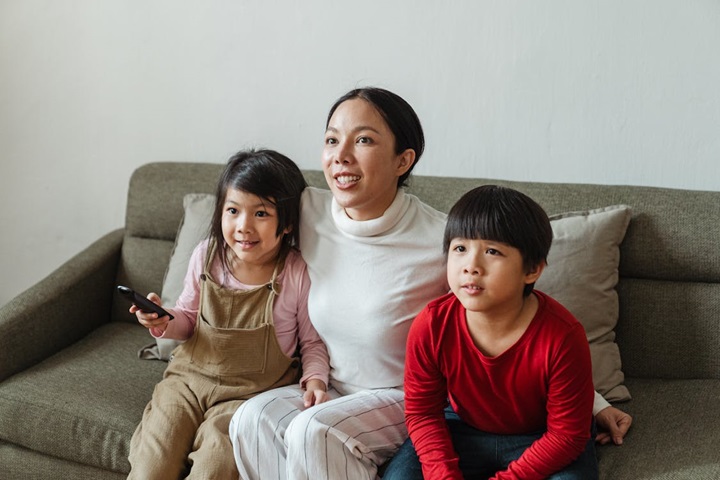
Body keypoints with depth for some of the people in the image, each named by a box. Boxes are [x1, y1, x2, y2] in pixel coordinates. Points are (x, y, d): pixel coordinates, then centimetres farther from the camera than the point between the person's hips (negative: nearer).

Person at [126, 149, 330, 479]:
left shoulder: (298, 274, -13)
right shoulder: (207, 256, -2)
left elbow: (313, 341, 0)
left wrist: (315, 379, -17)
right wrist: (164, 321, -6)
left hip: (251, 391, -3)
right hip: (190, 377, 3)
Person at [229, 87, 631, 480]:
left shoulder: (443, 240, -20)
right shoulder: (307, 210, -9)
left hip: (409, 401, -4)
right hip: (327, 390, 5)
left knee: (315, 431, -30)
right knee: (254, 419, -23)